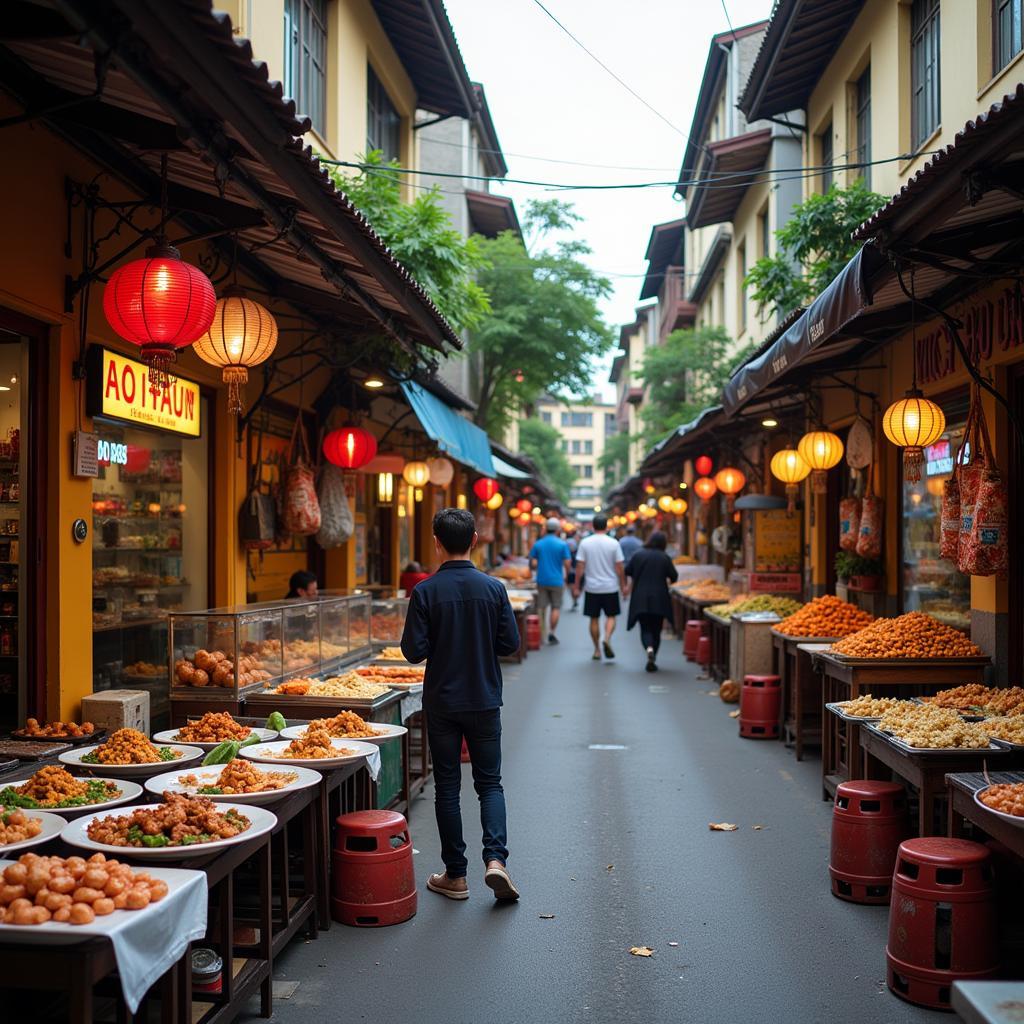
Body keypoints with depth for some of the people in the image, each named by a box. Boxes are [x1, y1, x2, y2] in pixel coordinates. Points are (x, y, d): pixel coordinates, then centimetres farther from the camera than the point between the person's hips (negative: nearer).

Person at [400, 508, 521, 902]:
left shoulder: (425, 592, -11)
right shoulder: (494, 588, -6)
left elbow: (414, 651, -11)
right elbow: (510, 643, -3)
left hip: (442, 703, -1)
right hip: (485, 702, 1)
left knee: (447, 787, 9)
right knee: (489, 782, 12)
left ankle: (455, 875, 15)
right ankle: (495, 858, -6)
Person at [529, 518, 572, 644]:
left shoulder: (538, 544, 1)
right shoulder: (562, 544, -7)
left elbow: (533, 563, -1)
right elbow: (567, 564, -9)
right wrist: (566, 575, 10)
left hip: (542, 580, 3)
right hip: (557, 580, -2)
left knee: (541, 607, 8)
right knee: (556, 608, 7)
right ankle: (551, 633, 5)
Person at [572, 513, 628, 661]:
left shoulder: (585, 543, -4)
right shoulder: (613, 543, -6)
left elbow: (580, 567, -5)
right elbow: (619, 568, -4)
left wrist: (576, 587, 2)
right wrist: (623, 585, 8)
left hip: (591, 588, 1)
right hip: (610, 587, -1)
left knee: (594, 619, 10)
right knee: (611, 616, 10)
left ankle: (597, 650, 14)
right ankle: (607, 639, -15)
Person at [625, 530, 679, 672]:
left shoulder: (638, 555, -3)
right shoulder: (665, 558, -5)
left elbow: (627, 571, 4)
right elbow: (674, 576, -1)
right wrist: (667, 580, 22)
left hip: (640, 599, 0)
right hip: (659, 600, 0)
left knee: (645, 629, 6)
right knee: (656, 629, 12)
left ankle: (649, 649, -23)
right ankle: (652, 660, 12)